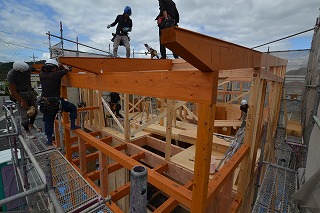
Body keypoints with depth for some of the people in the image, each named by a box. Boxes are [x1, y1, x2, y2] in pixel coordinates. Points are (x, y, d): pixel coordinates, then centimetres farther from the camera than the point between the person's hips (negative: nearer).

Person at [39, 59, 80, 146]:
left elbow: (43, 70, 30)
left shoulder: (41, 75, 6)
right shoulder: (56, 74, -8)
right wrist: (64, 66, 32)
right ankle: (73, 125, 9)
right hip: (56, 102, -5)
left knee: (48, 122, 16)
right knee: (73, 108, 16)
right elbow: (67, 69, 9)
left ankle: (49, 140, 26)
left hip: (45, 104, 5)